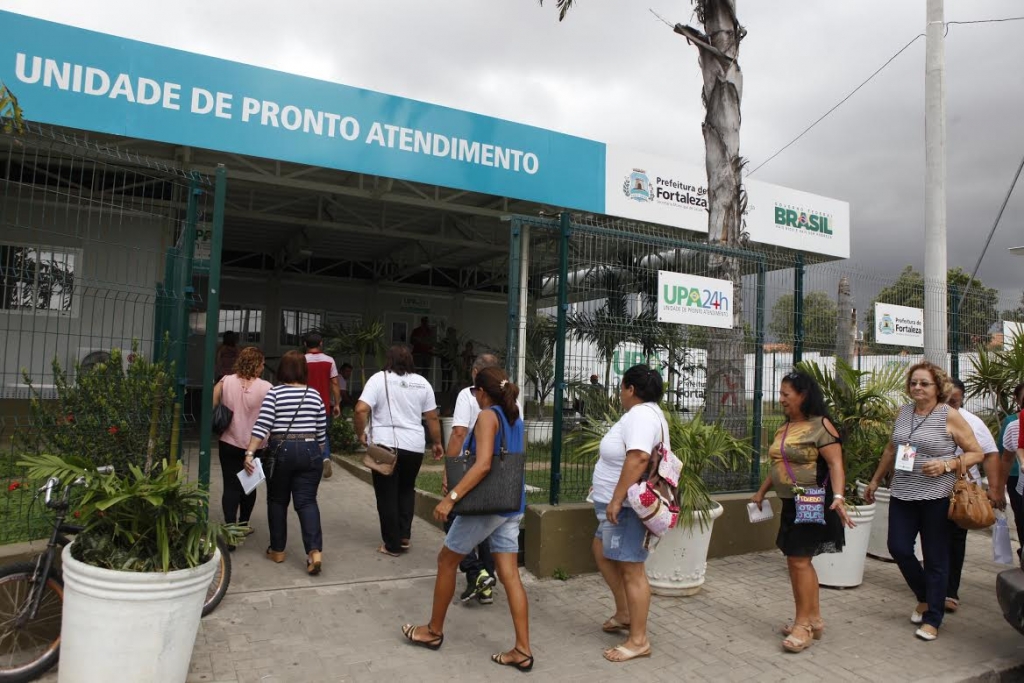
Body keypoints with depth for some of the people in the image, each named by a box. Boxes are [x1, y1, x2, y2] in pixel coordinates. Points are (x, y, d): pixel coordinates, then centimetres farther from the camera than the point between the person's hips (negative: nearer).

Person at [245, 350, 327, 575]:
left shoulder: (275, 393, -4)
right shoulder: (314, 395, 5)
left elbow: (262, 426, -12)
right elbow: (321, 432, 8)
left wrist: (249, 453, -12)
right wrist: (316, 454, 21)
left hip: (280, 450, -2)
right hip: (309, 451, 2)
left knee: (277, 500, 14)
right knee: (307, 501, 1)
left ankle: (277, 549, 22)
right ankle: (315, 550, -13)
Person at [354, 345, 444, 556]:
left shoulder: (379, 379, -3)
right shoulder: (422, 383, 7)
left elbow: (361, 410, -13)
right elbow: (432, 417, 9)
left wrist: (361, 433, 1)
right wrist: (437, 443, 19)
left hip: (385, 445, -3)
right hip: (414, 446, 3)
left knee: (387, 495, 8)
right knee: (407, 489, 23)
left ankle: (392, 545, 15)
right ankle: (404, 535, 17)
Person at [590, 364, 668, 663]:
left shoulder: (641, 415, -18)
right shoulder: (644, 412, 15)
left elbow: (638, 459, -31)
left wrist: (616, 500, -30)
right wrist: (603, 487, 25)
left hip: (628, 505, -11)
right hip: (620, 504, 11)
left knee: (631, 569, -4)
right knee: (602, 552, 21)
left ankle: (639, 640, 5)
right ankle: (624, 614, 31)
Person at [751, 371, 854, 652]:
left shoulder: (820, 426, -12)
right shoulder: (785, 427, 13)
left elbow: (835, 464, -18)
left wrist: (838, 497, -30)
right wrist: (761, 492, 24)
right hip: (791, 503, 9)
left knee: (799, 559, -7)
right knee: (799, 560, 12)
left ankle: (803, 625, 4)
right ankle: (814, 619, 25)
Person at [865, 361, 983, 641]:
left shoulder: (950, 416, -7)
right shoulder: (903, 412, 8)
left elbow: (976, 453, -3)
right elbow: (891, 449, 19)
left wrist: (946, 465, -19)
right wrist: (875, 481, 21)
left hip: (936, 497, -5)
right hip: (903, 494, 5)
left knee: (935, 559, 4)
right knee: (898, 549, 4)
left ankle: (932, 620, 17)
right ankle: (925, 598, 30)